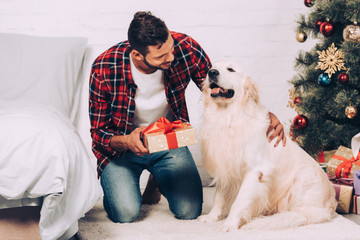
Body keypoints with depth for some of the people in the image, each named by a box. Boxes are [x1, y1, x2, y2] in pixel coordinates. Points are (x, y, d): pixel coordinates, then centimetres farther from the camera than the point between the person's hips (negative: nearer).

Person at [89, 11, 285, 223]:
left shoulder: (185, 48, -22)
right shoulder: (104, 70, -27)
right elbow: (99, 133, -16)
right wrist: (126, 141, -39)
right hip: (120, 146, -2)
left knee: (190, 210, -13)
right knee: (126, 213, -23)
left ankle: (158, 182, 21)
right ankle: (116, 189, 15)